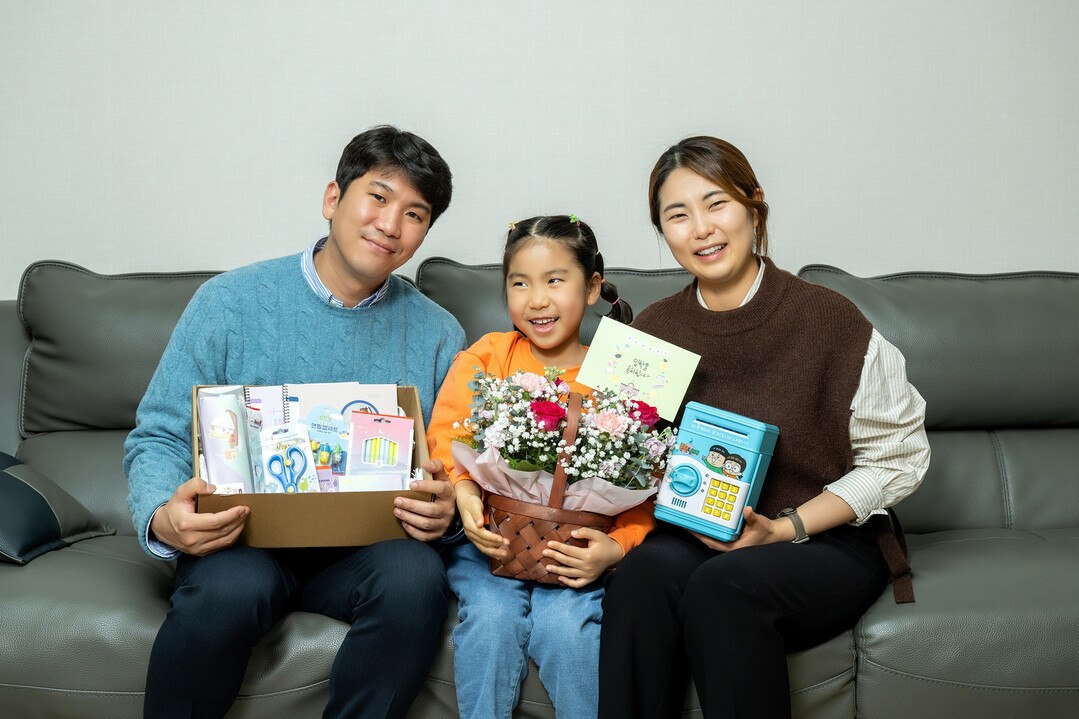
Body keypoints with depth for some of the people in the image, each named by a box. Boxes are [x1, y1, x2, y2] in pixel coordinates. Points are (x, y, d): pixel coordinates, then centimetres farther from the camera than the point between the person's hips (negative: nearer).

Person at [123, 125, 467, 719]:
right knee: (229, 589, -34)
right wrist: (163, 517, -21)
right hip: (241, 540, -1)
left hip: (366, 546, 2)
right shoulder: (230, 302, 2)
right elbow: (158, 436, 1)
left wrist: (445, 507, -17)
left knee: (416, 576, -31)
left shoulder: (437, 335, 7)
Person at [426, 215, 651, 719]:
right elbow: (446, 435, -4)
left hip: (578, 548, 0)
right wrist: (464, 494, -24)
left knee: (566, 623, -25)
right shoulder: (486, 356, 8)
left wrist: (616, 547, -20)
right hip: (489, 539, 1)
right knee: (493, 615, -25)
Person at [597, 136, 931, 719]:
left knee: (722, 584, -33)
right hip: (697, 538, 3)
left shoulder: (828, 320, -10)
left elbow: (897, 458, -4)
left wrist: (785, 529, -13)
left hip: (827, 540, -3)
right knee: (645, 571, -30)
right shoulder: (653, 331, 2)